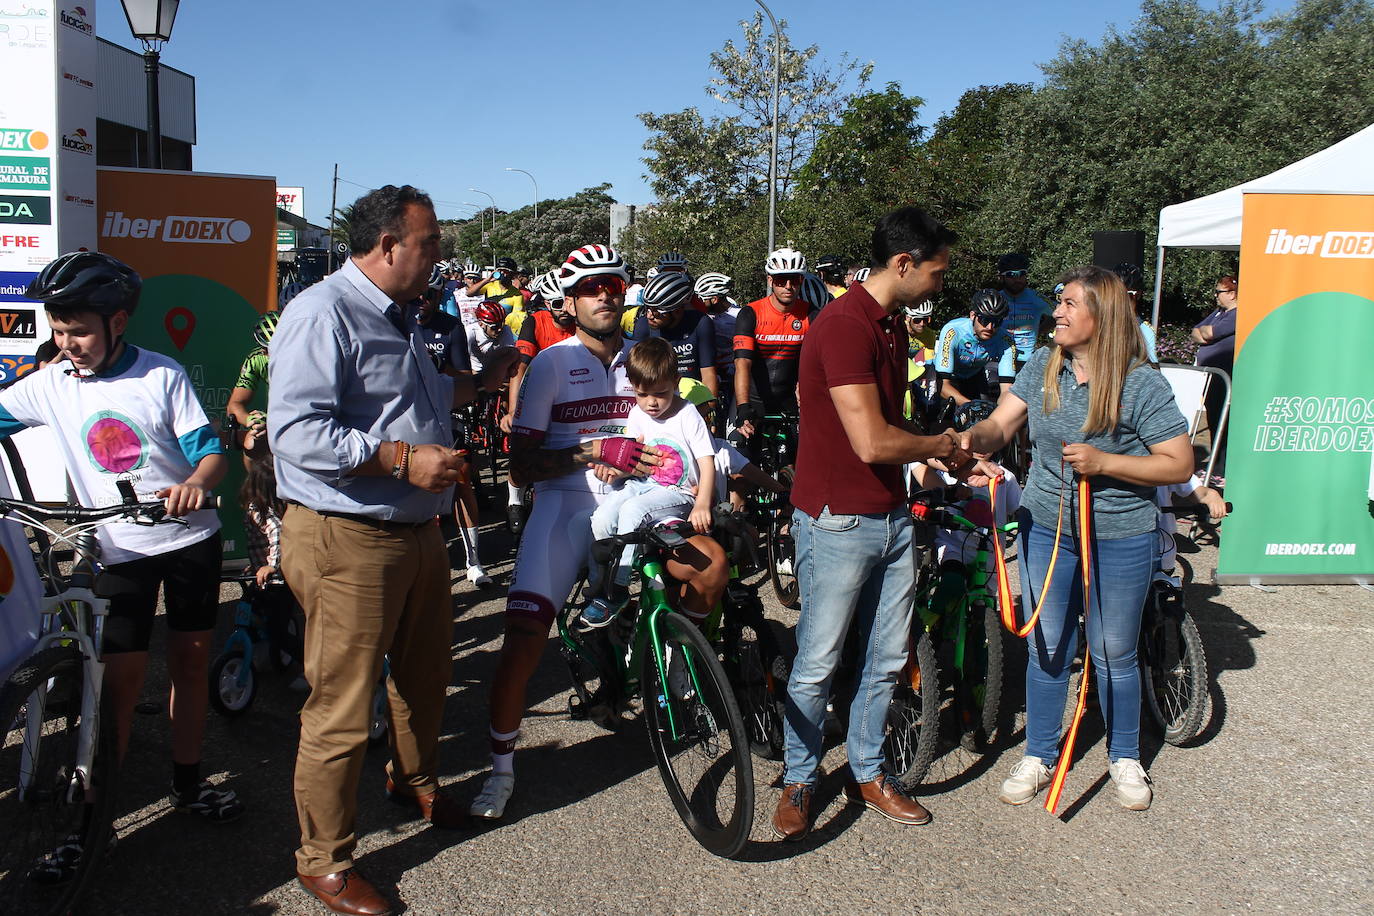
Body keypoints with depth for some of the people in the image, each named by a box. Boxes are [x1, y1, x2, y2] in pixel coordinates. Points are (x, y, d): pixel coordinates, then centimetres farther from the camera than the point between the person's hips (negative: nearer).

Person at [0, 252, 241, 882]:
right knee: (121, 676, -4)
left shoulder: (163, 376, -7)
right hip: (119, 549, 0)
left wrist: (197, 483, -31)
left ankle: (187, 784, 28)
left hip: (190, 538, 0)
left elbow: (211, 451, -9)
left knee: (191, 662, 10)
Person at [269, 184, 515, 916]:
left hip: (416, 532, 10)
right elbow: (297, 432, -25)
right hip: (347, 541, -10)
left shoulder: (398, 318, 18)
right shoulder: (322, 314, -15)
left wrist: (478, 382, 25)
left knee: (424, 673, 24)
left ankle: (415, 782, 48)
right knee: (342, 709, -1)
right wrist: (402, 458, -28)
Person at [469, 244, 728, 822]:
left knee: (711, 564, -19)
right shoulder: (552, 363, -4)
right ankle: (501, 768, 7)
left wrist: (629, 459, -3)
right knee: (524, 640, -14)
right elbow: (521, 465, -7)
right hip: (564, 509, -3)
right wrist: (594, 452, -20)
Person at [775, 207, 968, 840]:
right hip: (838, 523, -9)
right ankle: (798, 780, 23)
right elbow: (873, 442, -25)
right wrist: (938, 444, -7)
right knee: (819, 663, 4)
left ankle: (867, 773, 31)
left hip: (891, 518, 9)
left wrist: (949, 462, 10)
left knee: (887, 657, 15)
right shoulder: (843, 326, -20)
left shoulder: (892, 327, 12)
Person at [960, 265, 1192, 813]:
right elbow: (1001, 423, -6)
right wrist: (975, 438, -29)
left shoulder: (1141, 383, -13)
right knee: (1046, 648, 12)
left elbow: (1179, 464, -12)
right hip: (1046, 527, 3)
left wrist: (1103, 463, -23)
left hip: (1119, 539, -3)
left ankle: (1124, 759, 34)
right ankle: (1038, 757, 29)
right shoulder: (1043, 367, 0)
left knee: (1113, 654, 12)